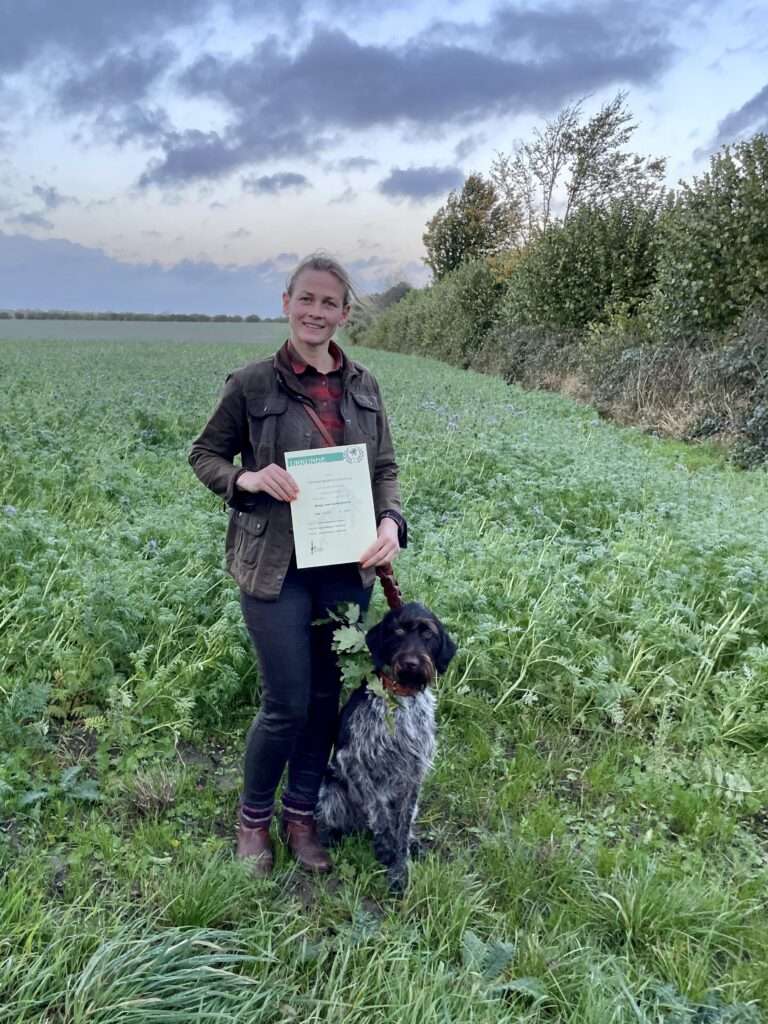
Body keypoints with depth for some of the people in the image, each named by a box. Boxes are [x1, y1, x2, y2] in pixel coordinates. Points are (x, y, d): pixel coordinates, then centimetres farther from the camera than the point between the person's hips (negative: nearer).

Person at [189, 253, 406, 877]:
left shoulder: (364, 386, 5)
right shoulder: (253, 384, -5)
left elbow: (385, 468, 10)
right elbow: (205, 455, 5)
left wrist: (391, 522, -9)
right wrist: (247, 479, -16)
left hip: (347, 567, 4)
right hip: (276, 566, -4)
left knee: (327, 696, 13)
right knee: (287, 704, 0)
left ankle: (301, 815, 34)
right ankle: (253, 818, 28)